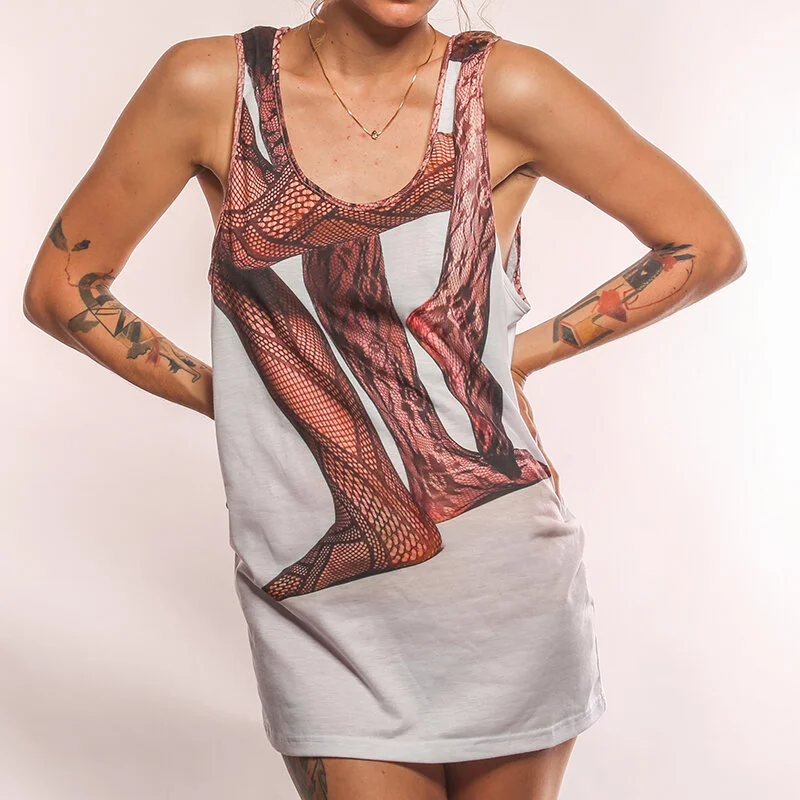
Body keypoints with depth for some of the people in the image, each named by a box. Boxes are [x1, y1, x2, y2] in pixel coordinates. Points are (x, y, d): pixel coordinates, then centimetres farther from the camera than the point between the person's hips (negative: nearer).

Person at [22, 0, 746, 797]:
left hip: (500, 582, 0)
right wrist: (223, 396, -1)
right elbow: (58, 286, 5)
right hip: (322, 604, 0)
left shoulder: (503, 88, -6)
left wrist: (527, 351, -1)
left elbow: (709, 246, 3)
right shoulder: (210, 85, -3)